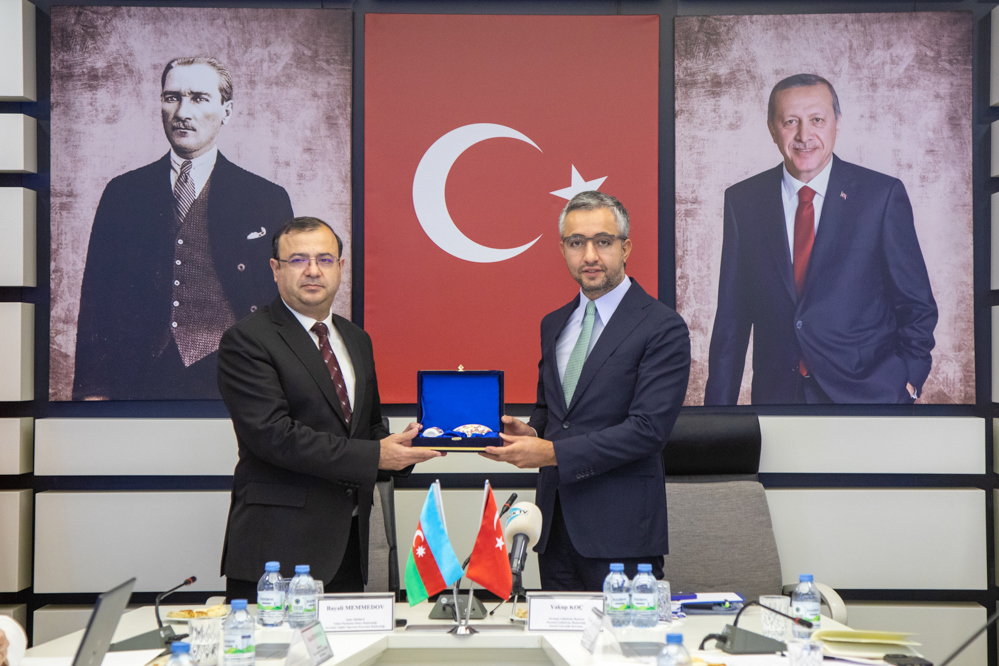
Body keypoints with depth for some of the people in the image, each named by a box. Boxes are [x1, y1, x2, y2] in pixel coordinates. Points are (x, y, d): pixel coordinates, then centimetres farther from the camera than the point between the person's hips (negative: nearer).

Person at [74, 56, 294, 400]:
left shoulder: (268, 200, 6)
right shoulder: (122, 193, 12)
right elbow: (96, 299, 10)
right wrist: (92, 390, 2)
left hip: (231, 386, -1)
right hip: (139, 385, 1)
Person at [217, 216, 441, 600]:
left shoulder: (357, 340, 17)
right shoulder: (246, 341, -7)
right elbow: (274, 435, -17)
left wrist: (397, 447, -2)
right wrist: (374, 456, -18)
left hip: (349, 539, 6)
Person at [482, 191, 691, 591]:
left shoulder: (662, 328, -8)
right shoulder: (553, 325, 14)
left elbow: (648, 428, -16)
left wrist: (552, 452, -19)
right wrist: (529, 432, -1)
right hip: (556, 525, 6)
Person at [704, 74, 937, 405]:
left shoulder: (883, 194, -3)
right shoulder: (742, 201, 3)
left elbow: (916, 304, 1)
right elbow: (731, 316, 4)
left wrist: (907, 380, -10)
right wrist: (719, 403, 1)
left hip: (868, 392, -1)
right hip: (776, 394, 2)